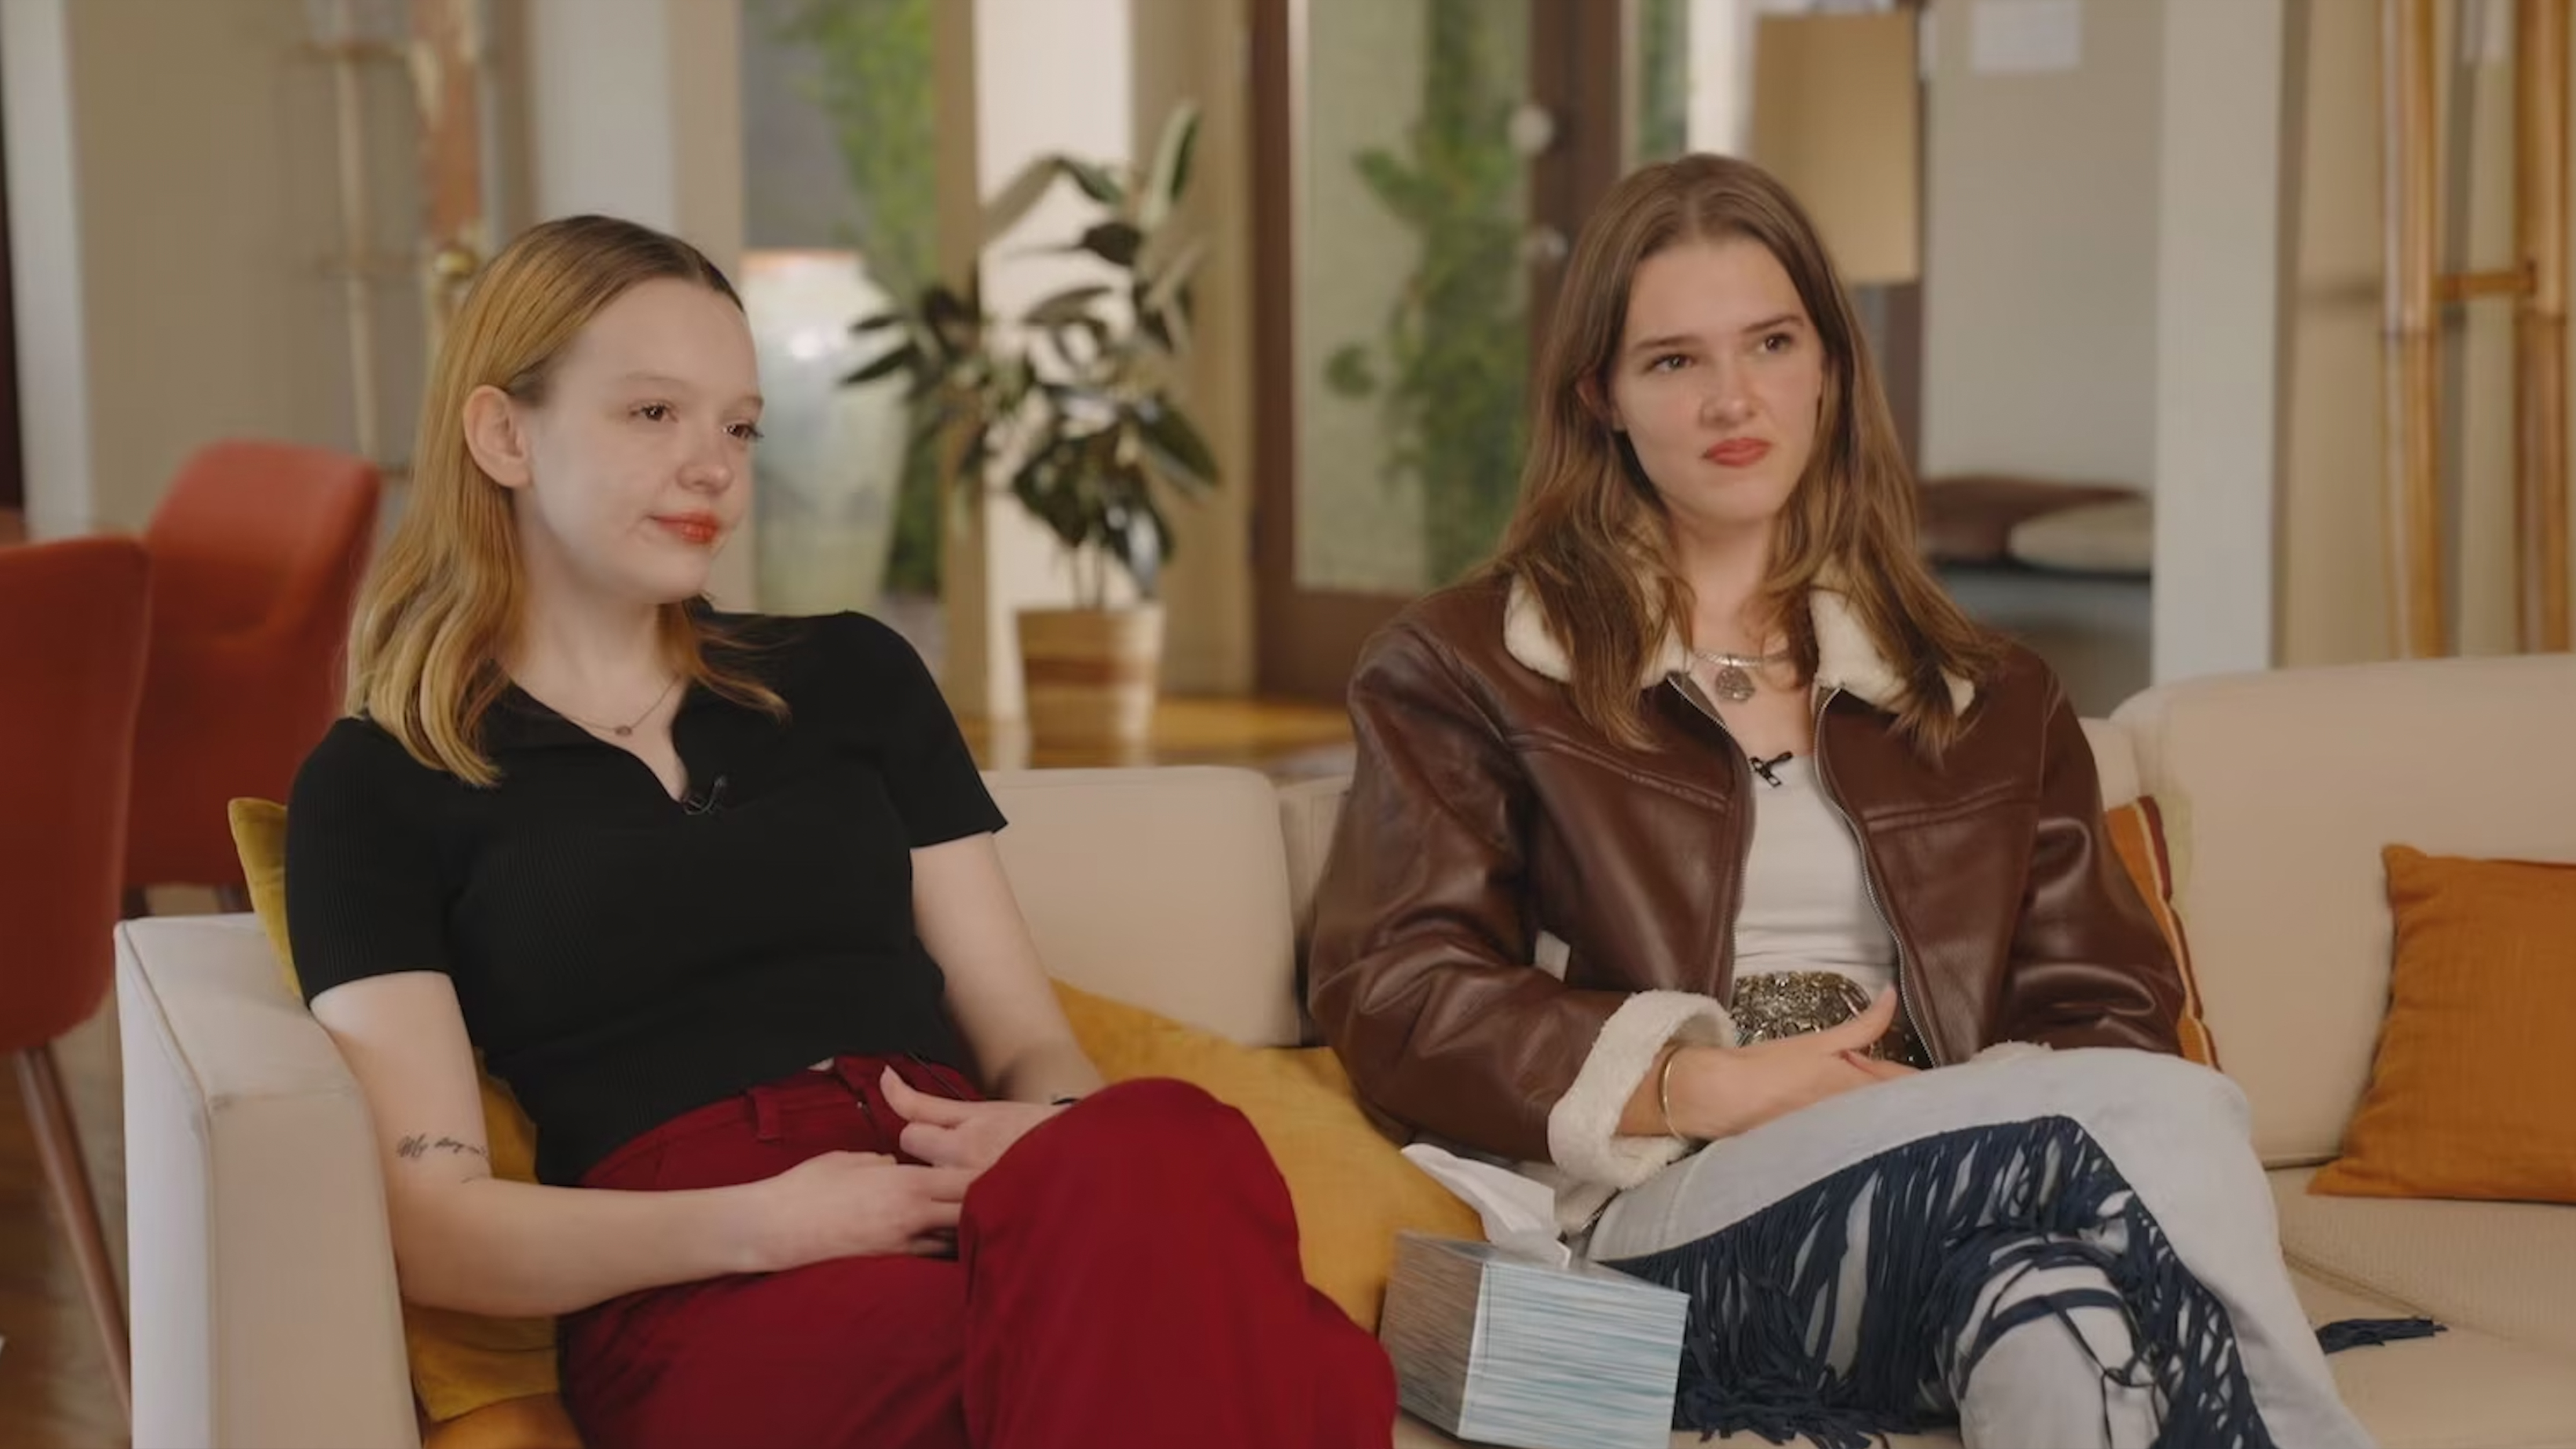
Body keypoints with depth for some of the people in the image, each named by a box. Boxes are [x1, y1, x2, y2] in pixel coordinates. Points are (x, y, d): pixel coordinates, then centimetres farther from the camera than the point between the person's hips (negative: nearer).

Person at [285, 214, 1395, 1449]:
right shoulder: (377, 787, 11)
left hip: (972, 1200, 5)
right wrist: (755, 1221, -15)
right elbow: (435, 1225, 2)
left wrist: (1045, 1130, -8)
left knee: (1165, 1159, -36)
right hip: (707, 1296, -4)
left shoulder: (853, 676, 22)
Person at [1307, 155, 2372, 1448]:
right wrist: (1712, 1086, -13)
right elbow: (1391, 993, 1)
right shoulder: (1466, 669, 13)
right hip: (1673, 1218, -3)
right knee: (2172, 1118, -30)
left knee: (2058, 1314, -37)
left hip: (1971, 1204, 3)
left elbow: (2112, 1015, 15)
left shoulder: (1987, 702, 24)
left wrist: (1971, 1123, -11)